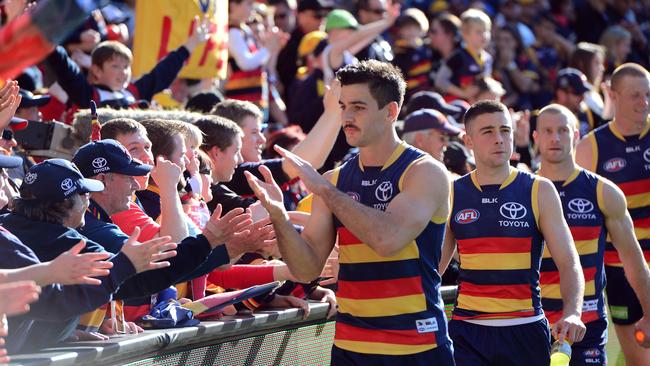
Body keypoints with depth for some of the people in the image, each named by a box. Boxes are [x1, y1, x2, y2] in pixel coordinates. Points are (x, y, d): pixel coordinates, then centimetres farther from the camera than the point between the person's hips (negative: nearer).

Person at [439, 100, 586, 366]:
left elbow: (569, 263, -3)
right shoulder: (451, 195, 6)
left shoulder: (540, 192, 1)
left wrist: (572, 313, -21)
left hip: (524, 331, 0)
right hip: (467, 332, 0)